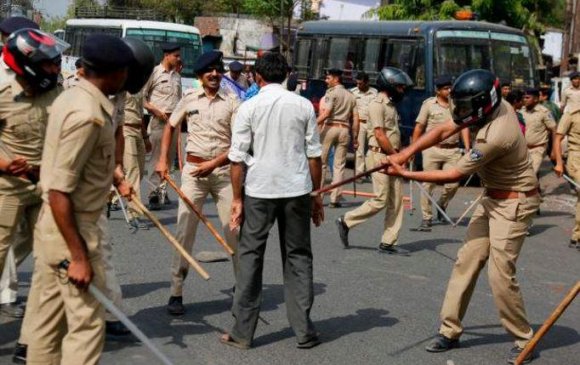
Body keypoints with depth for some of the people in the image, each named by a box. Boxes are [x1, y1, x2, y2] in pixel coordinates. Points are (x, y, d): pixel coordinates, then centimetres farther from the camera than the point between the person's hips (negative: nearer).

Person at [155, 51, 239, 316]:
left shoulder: (231, 103, 0)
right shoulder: (189, 100, 6)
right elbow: (170, 127, 18)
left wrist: (213, 164, -15)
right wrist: (163, 160, 8)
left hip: (223, 169, -1)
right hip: (193, 170, 1)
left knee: (234, 229, 0)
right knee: (185, 231, 0)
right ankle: (176, 292, 6)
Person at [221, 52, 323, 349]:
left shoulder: (249, 107, -3)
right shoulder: (304, 105, 3)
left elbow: (238, 157, -5)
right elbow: (313, 154, 4)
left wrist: (237, 198, 2)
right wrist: (316, 194, 13)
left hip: (259, 191, -2)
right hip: (297, 189, 2)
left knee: (250, 257, 7)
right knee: (298, 257, 11)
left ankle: (242, 332, 9)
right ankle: (304, 331, 12)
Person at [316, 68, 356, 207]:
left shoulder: (332, 92, -3)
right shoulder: (351, 96, 15)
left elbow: (326, 113, -14)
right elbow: (355, 119, 11)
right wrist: (355, 136, 14)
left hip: (330, 127, -5)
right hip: (344, 129, 5)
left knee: (321, 162, 2)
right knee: (339, 165, 5)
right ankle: (335, 199, 2)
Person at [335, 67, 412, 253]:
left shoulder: (390, 105, 18)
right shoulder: (377, 105, -11)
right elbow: (380, 135, -17)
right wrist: (395, 155, -13)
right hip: (380, 155, -9)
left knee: (396, 201, 5)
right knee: (380, 201, -8)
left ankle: (388, 242, 9)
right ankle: (346, 222, 8)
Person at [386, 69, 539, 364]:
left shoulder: (495, 136, -31)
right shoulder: (492, 106, -6)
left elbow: (455, 175, -22)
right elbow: (443, 131, 1)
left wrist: (406, 175, -16)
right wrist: (405, 153, -9)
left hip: (514, 202, -9)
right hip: (492, 198, 9)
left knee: (500, 274, -10)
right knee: (466, 261, 7)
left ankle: (524, 341, 9)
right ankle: (450, 330, 16)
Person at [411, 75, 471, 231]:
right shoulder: (429, 104, 0)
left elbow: (464, 127, 8)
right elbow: (419, 127, 2)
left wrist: (467, 148, -1)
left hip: (453, 150, 2)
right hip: (432, 149, -2)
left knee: (453, 183, -4)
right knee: (428, 184, 1)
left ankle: (441, 206, 26)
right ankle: (427, 218, 10)